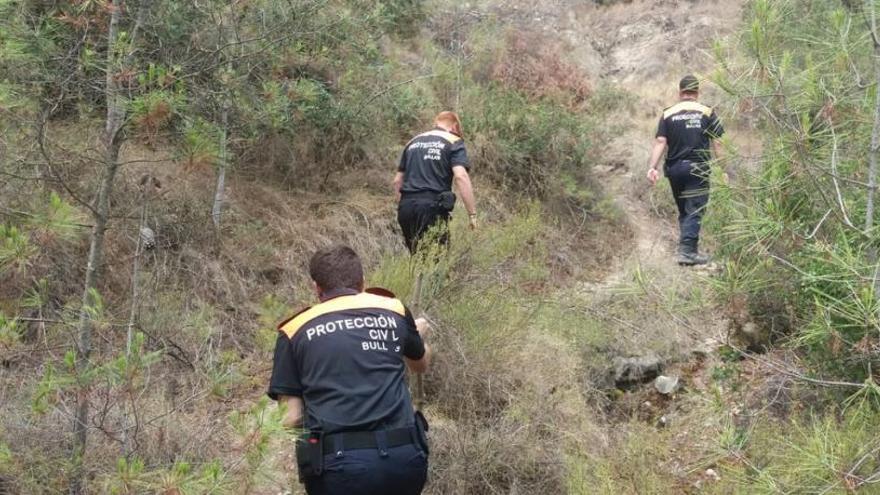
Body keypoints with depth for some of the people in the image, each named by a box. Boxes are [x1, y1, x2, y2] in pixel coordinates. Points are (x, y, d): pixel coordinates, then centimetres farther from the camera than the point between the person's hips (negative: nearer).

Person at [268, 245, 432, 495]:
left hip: (340, 463, -2)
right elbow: (421, 364, 34)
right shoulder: (394, 309, 14)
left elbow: (292, 417, 5)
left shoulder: (295, 329, 9)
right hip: (403, 457, 3)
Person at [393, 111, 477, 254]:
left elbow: (397, 180, 21)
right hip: (432, 206, -6)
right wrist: (472, 214, -10)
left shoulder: (413, 142, 22)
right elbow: (460, 176, -11)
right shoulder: (453, 142, 5)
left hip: (406, 206, 6)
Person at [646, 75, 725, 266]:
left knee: (683, 211, 16)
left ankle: (687, 247, 21)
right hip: (698, 168, -3)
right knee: (695, 211, -3)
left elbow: (660, 142, -4)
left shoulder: (668, 114, 6)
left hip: (674, 168, 3)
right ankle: (688, 251, -13)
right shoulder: (707, 112, 2)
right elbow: (717, 143, -2)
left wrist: (652, 167, -10)